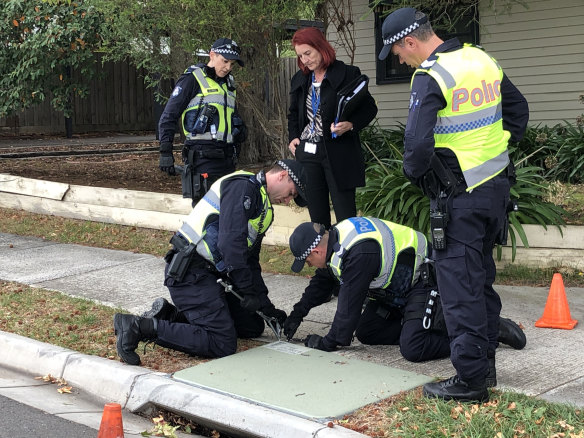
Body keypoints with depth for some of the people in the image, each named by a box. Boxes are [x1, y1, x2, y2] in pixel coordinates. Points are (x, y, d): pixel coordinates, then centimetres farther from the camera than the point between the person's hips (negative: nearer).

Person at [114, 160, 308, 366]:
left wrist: (266, 306, 18)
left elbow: (250, 262, 26)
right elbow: (230, 242, -22)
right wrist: (248, 292, -17)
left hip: (207, 274, 11)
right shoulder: (243, 186, -11)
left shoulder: (264, 210, 22)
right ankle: (140, 327, -15)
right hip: (190, 272, -11)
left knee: (254, 326, 11)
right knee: (223, 344, -17)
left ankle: (170, 315, 9)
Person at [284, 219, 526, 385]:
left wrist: (329, 342, -11)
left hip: (425, 281, -10)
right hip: (399, 287, 10)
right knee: (365, 332, 6)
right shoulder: (336, 236, 0)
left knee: (412, 349, -22)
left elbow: (349, 305, -24)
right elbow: (322, 282, 17)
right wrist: (297, 313, 16)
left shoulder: (358, 253, -31)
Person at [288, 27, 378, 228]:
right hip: (307, 152, 5)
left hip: (338, 153, -5)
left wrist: (351, 125, -19)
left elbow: (369, 108, -1)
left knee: (345, 215, -5)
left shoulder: (348, 74, -5)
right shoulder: (299, 80, 12)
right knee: (317, 215, 10)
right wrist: (293, 137, 10)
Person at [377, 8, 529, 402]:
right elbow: (518, 109, 19)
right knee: (483, 276, 19)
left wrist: (414, 171, -6)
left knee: (460, 287, -1)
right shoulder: (483, 60, 8)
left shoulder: (430, 77, -17)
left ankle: (470, 378, 4)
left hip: (459, 196, -8)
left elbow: (418, 144, -25)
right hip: (497, 185, 8)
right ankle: (485, 358, 29)